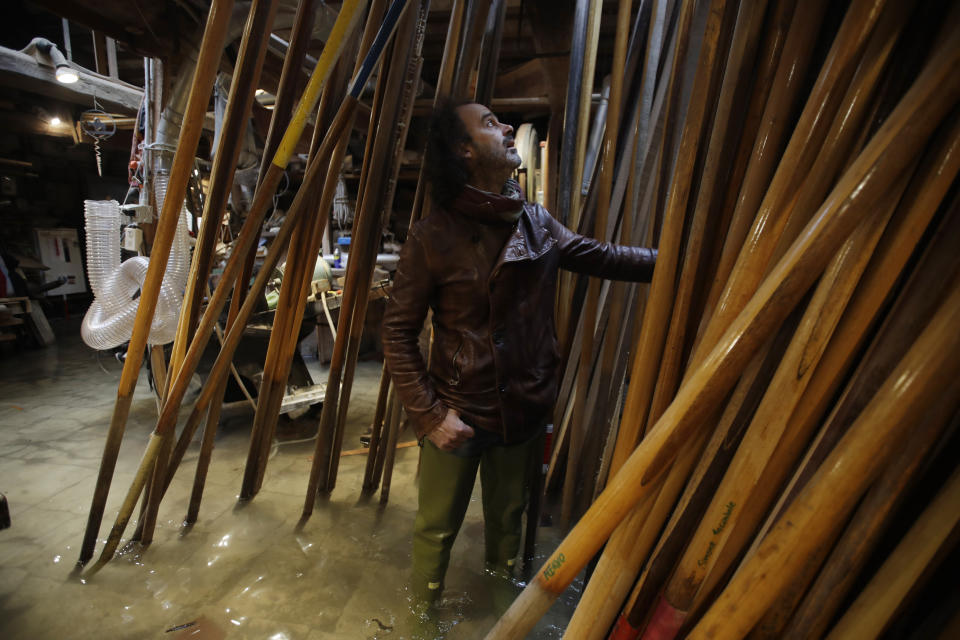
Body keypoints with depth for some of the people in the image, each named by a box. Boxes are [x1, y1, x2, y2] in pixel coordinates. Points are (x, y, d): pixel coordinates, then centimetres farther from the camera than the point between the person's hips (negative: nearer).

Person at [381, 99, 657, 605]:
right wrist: (430, 414, -17)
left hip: (525, 411, 5)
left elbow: (599, 256, 11)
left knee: (508, 521, 27)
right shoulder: (432, 236, -15)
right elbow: (397, 332, -13)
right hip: (456, 414, -4)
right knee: (437, 529, 16)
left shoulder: (537, 223, -1)